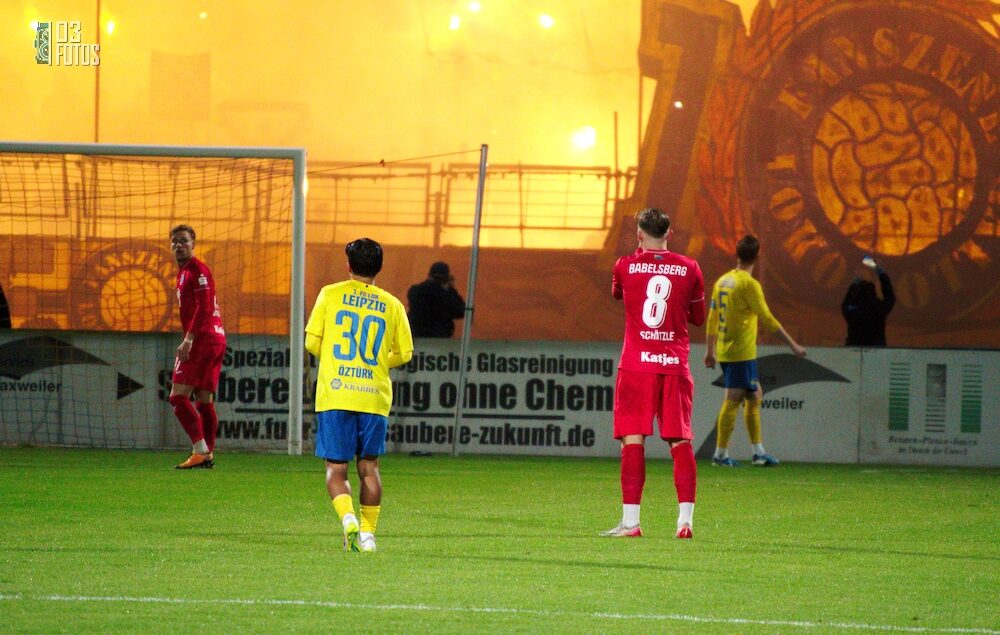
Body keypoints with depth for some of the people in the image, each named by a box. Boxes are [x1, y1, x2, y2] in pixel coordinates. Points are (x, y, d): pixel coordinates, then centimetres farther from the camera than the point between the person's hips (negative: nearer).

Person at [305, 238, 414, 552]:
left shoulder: (330, 295, 1)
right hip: (375, 396, 2)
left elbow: (312, 342, 1)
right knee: (369, 467, 14)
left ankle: (347, 516, -21)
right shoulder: (392, 305, 6)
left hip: (335, 395, -2)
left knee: (336, 468, 3)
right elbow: (404, 354, 11)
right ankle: (367, 533, 12)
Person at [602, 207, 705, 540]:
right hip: (675, 365, 2)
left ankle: (630, 521, -6)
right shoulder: (689, 269, 2)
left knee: (633, 441, -2)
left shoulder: (625, 266, -1)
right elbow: (698, 317, 14)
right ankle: (685, 518, -3)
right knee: (680, 441, 4)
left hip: (636, 366, -2)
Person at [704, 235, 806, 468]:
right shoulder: (749, 284, -13)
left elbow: (712, 317, 14)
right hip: (741, 352, -8)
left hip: (725, 350, 8)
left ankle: (758, 451, 16)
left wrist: (710, 350, 21)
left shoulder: (722, 281, 10)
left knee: (754, 396, 15)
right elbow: (767, 318, -15)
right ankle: (721, 454, -2)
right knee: (733, 400, -4)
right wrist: (793, 344, -11)